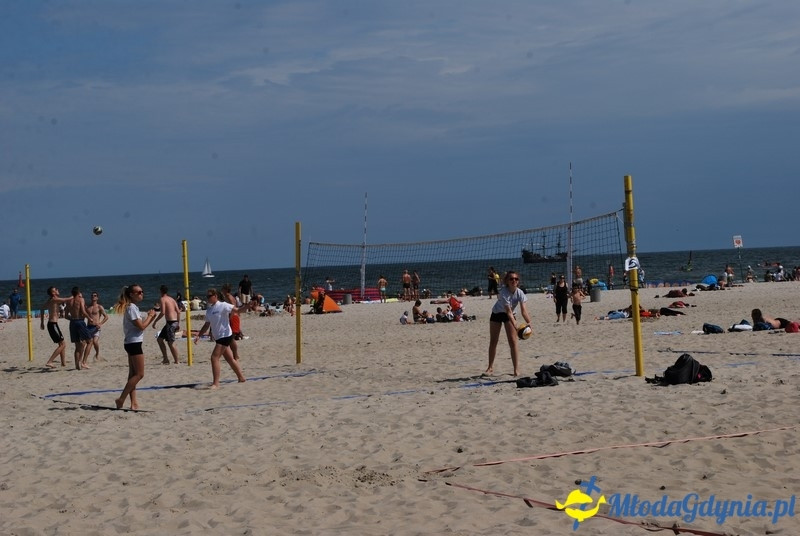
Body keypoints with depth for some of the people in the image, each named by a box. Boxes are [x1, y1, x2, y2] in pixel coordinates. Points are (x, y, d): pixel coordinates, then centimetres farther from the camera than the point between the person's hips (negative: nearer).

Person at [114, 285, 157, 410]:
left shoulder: (132, 307, 17)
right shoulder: (132, 308, -14)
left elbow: (141, 325, 17)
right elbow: (141, 326, -17)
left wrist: (151, 317, 7)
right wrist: (150, 315, -4)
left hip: (131, 343, 10)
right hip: (134, 343, -10)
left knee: (133, 374, 8)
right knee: (139, 374, -8)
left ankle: (134, 403, 8)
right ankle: (121, 399, -8)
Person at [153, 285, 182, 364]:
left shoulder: (162, 299, -8)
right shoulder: (171, 299, 16)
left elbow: (162, 312, -18)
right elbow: (178, 311, 13)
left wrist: (155, 321, -10)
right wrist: (178, 323, 18)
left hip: (170, 322, -9)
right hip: (175, 321, 9)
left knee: (171, 343, -3)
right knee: (159, 339, 16)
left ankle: (176, 362, -1)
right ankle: (165, 359, 15)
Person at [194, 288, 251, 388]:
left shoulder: (223, 305, -11)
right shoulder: (209, 309, 12)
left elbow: (237, 309, -13)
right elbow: (207, 325, 19)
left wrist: (248, 305, -30)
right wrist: (198, 335, 10)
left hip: (225, 335, -8)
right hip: (218, 337, 8)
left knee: (214, 357, -15)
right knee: (230, 359, 16)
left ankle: (216, 383, -14)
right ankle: (241, 378, 29)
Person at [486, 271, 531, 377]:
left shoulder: (519, 293, -24)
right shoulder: (504, 292, -35)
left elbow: (523, 310, -32)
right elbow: (508, 311, -39)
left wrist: (529, 322, -49)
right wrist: (516, 327, -49)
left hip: (509, 315, 2)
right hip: (496, 314, -2)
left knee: (513, 341, -9)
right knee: (493, 341, 5)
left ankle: (516, 369, -8)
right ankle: (490, 367, 20)